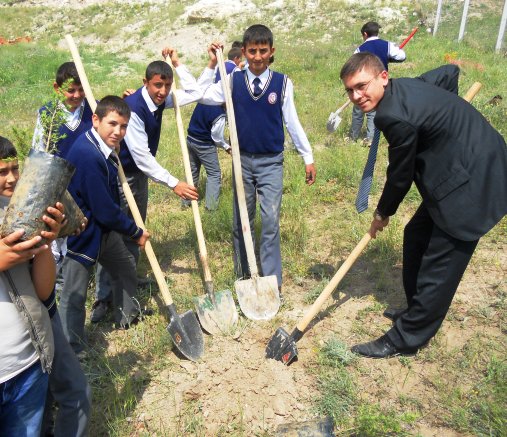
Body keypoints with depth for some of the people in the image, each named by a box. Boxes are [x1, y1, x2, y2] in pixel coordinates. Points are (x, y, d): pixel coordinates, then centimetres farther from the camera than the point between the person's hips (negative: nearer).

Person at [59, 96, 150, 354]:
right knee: (74, 296, 5)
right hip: (81, 235, -10)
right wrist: (136, 233, -14)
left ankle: (126, 315, 48)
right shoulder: (88, 156, -33)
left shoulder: (100, 148, -4)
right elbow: (106, 212, -27)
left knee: (126, 267, 25)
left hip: (103, 229, 10)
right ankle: (72, 351, 24)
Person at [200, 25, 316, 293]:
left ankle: (271, 280, 5)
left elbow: (292, 122, 1)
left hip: (271, 162, -2)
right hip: (242, 160, 2)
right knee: (241, 220, 12)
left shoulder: (282, 83, -3)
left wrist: (308, 158, 2)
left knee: (270, 221, -6)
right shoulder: (234, 80, 1)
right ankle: (242, 273, 28)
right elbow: (203, 96, -6)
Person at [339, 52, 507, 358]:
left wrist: (383, 214, 3)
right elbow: (450, 72, 20)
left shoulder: (396, 116, -27)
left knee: (439, 266, -2)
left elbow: (400, 175, -15)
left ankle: (407, 338, 10)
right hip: (461, 172, 11)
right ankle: (419, 313, 35)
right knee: (417, 235, 19)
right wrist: (443, 113, 24)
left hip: (472, 183, -11)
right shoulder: (404, 87, 2)